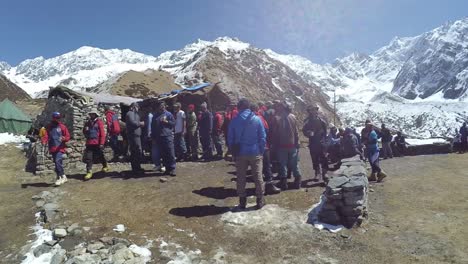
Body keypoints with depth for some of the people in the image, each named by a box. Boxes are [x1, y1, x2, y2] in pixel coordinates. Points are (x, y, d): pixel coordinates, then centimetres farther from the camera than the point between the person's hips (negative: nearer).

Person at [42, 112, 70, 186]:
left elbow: (68, 136, 1)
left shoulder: (62, 126, 2)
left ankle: (61, 177, -10)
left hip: (60, 148, -4)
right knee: (56, 163, 9)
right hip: (52, 148, 4)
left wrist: (64, 138, -21)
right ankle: (63, 177, 20)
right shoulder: (49, 127, 11)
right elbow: (46, 135, 3)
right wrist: (44, 141, -18)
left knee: (58, 161, -18)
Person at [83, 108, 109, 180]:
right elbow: (84, 132, 20)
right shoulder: (88, 122, 11)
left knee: (100, 156, 10)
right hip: (89, 143, 4)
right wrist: (85, 129, -4)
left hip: (97, 144, -4)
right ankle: (89, 172, 3)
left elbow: (102, 133, -9)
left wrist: (101, 143, -14)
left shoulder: (99, 122, -4)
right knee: (88, 158, -1)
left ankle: (105, 166, 33)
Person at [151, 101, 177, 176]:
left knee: (170, 153, -7)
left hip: (167, 136, -4)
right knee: (163, 154, 7)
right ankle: (167, 168, 15)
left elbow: (174, 123, 4)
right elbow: (152, 127, 17)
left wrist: (166, 122, -12)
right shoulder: (155, 115, 15)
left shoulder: (168, 114, 5)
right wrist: (153, 137, 12)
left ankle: (172, 168, -2)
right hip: (158, 138, 4)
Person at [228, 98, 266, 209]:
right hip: (255, 152, -1)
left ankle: (242, 201, 18)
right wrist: (261, 151, 4)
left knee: (241, 178, 11)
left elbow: (230, 139, -1)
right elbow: (263, 137, -5)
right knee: (258, 177, 9)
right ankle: (260, 200, 16)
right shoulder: (257, 119, -5)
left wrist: (234, 152, 9)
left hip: (240, 153, 1)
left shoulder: (234, 121, -3)